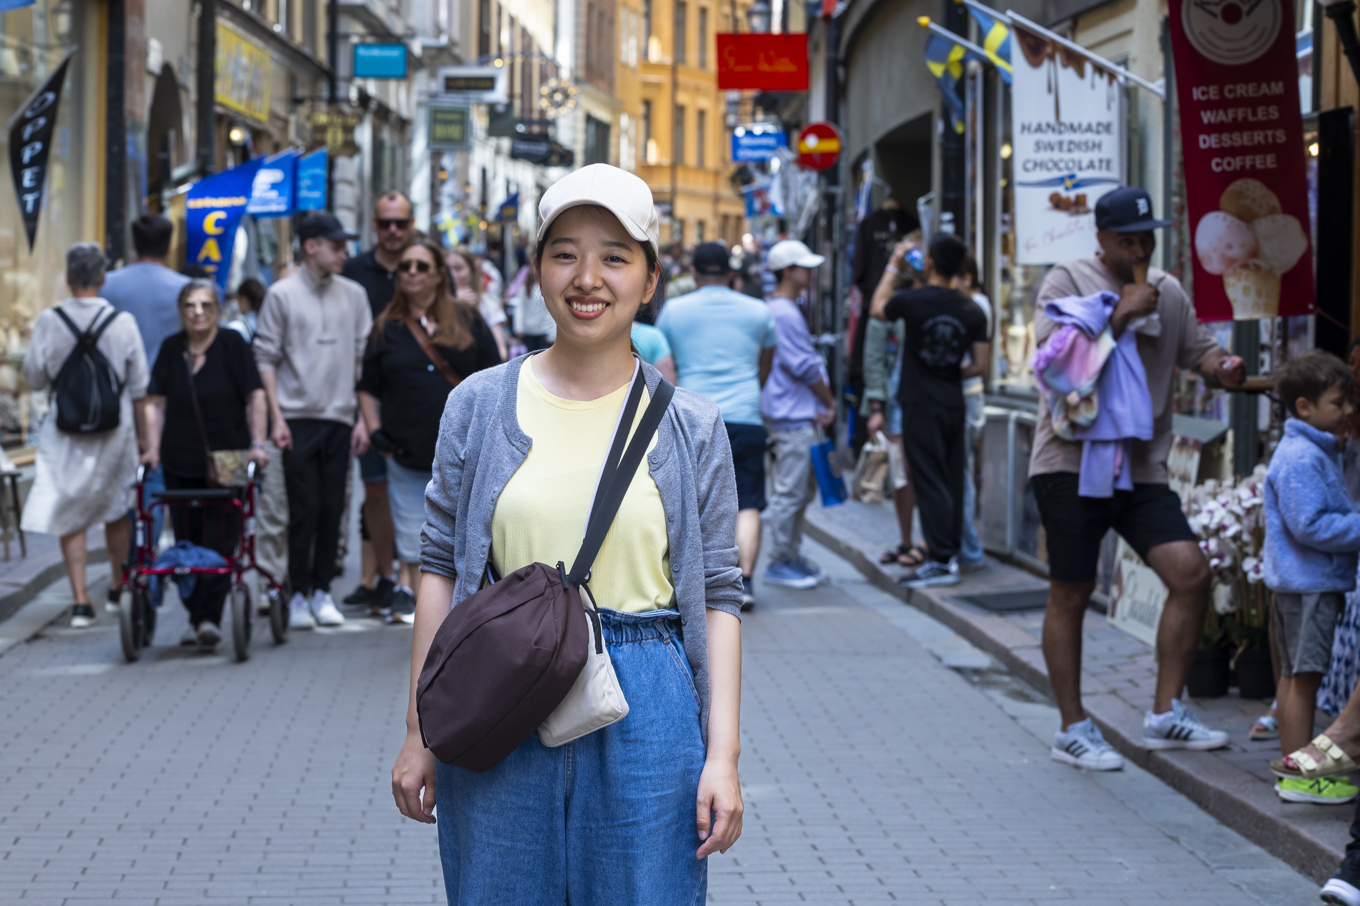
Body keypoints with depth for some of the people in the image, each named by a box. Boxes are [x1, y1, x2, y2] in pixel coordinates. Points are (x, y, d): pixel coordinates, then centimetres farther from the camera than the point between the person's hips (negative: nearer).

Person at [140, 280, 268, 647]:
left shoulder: (232, 344, -4)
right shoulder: (171, 348, 6)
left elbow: (255, 396, -5)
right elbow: (156, 403, 8)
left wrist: (257, 444, -13)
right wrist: (153, 448, -1)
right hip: (181, 462, 3)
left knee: (220, 541, -9)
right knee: (187, 542, 4)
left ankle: (212, 617, -9)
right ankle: (195, 617, 12)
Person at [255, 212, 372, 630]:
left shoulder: (354, 295, 9)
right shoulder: (282, 294, -1)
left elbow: (363, 358, 12)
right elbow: (266, 358, 0)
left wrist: (363, 418, 6)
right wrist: (276, 417, -7)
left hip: (340, 418, 3)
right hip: (298, 418, -3)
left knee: (332, 509, 5)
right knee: (304, 510, -4)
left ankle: (322, 591, 14)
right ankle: (299, 594, 4)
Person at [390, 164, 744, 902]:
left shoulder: (690, 427, 4)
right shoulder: (480, 405, 4)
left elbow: (718, 596, 3)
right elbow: (439, 569, 7)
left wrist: (722, 755, -4)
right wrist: (420, 733, 4)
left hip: (645, 711, 0)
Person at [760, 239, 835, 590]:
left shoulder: (783, 310, 17)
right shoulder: (784, 313, -16)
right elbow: (805, 367, -18)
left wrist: (822, 404, 9)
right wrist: (829, 402, -6)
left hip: (802, 415, 11)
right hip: (793, 417, -11)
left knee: (802, 490, 16)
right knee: (790, 492, -5)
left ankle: (792, 556, 23)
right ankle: (779, 563, 0)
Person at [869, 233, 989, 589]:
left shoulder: (912, 301, -11)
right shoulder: (972, 311, 1)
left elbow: (876, 309, 11)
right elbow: (979, 365, 5)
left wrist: (893, 265, 19)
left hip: (920, 404, -5)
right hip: (954, 405, 5)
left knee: (930, 483, -6)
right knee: (952, 481, 11)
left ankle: (940, 562, -8)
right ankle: (950, 553, 16)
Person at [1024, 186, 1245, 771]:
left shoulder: (1168, 292, 14)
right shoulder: (1066, 283, -3)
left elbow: (1198, 350, 18)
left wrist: (1221, 368, -5)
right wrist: (1124, 311, -17)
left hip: (1143, 467, 5)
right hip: (1073, 464, -5)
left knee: (1192, 574, -8)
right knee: (1070, 596, 2)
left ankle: (1165, 715, 3)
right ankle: (1073, 730, 14)